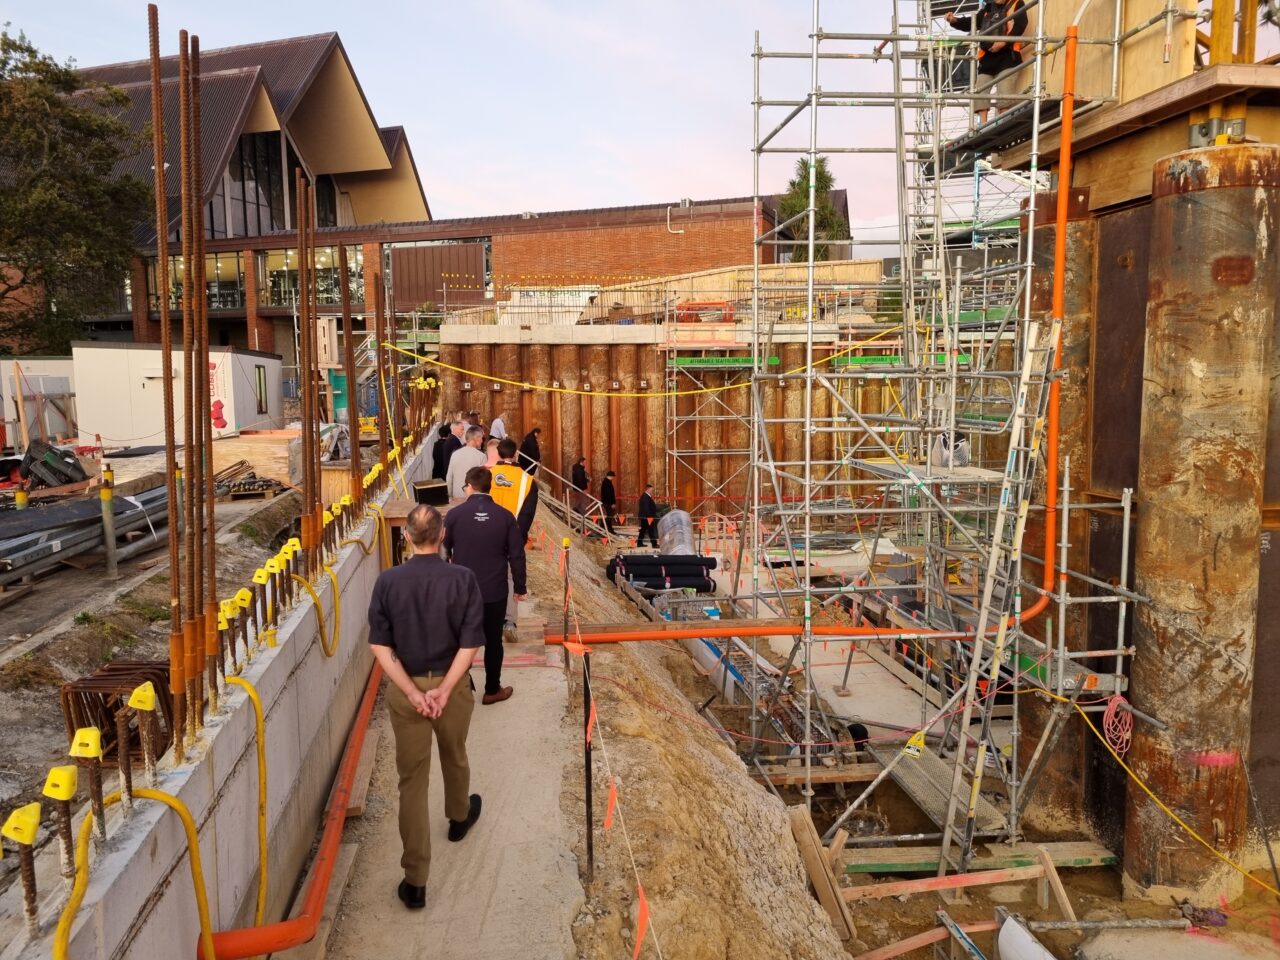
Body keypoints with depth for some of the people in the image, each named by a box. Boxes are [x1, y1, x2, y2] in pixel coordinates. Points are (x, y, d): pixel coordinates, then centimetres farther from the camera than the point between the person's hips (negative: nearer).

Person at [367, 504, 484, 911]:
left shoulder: (388, 582, -9)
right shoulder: (463, 579, -12)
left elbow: (380, 645, -11)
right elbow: (470, 644, -15)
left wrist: (412, 691, -12)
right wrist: (444, 690, -13)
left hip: (405, 689, 0)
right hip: (452, 685, 0)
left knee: (412, 779, 6)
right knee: (455, 757, 26)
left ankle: (415, 880, 8)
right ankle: (459, 817, 54)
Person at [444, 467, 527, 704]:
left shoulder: (455, 514, -7)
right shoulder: (504, 516, -5)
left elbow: (443, 552, 4)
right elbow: (516, 555, -3)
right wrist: (520, 587, 7)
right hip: (495, 591, 0)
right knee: (493, 641, 11)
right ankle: (492, 690, 20)